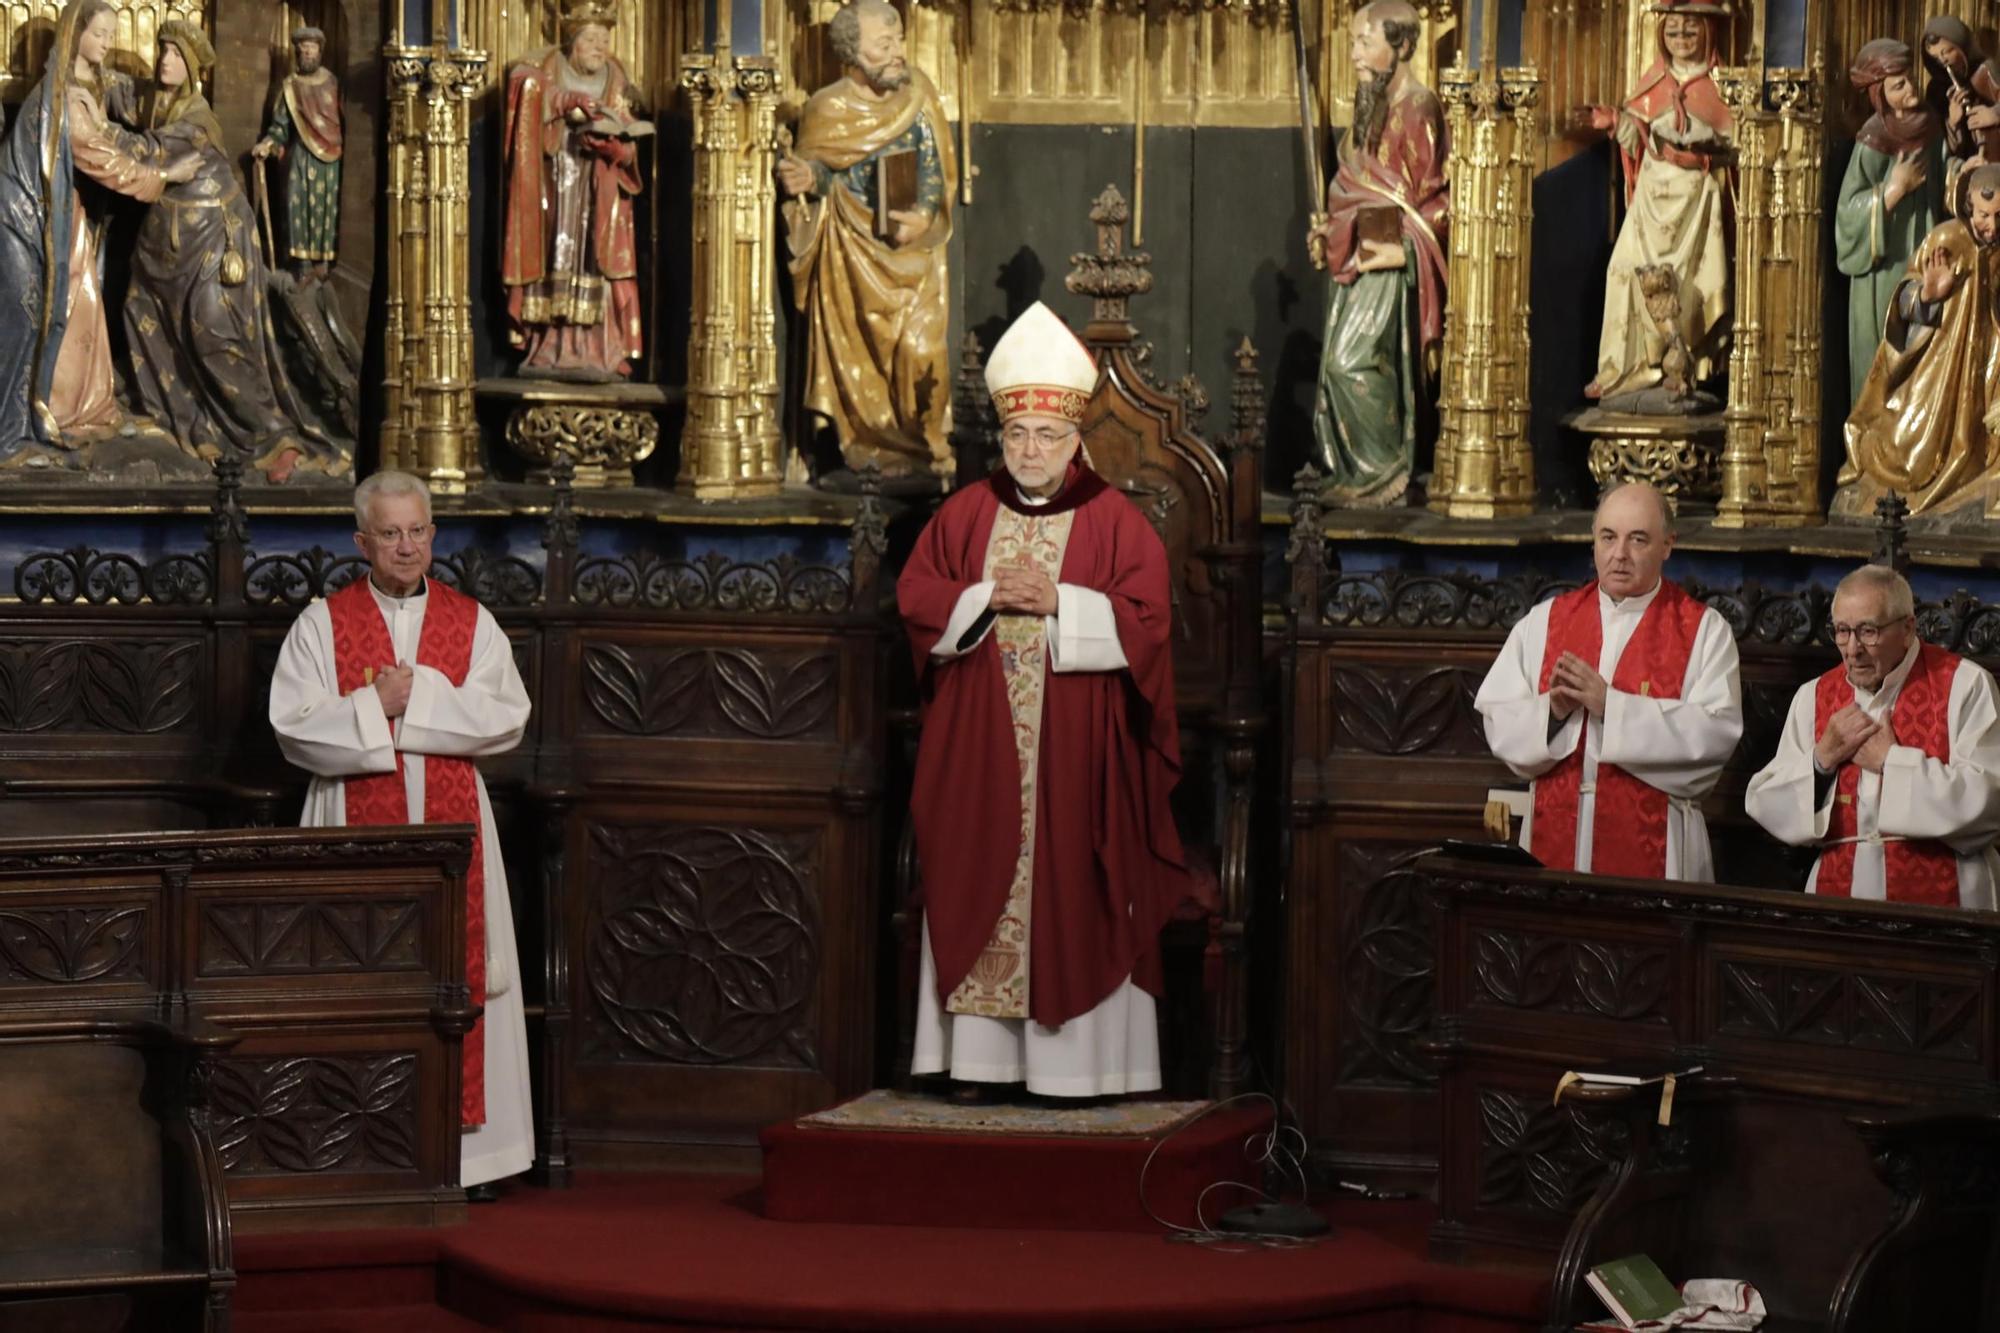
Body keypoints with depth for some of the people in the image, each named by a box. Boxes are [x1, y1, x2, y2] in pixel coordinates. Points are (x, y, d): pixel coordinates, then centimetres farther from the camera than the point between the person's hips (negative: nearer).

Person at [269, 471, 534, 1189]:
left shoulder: (472, 623, 9)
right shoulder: (322, 624, 5)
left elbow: (507, 718, -4)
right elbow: (294, 725, -5)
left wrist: (417, 695, -10)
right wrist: (377, 706, -14)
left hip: (452, 830, 2)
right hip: (356, 826, -1)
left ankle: (457, 1145, 3)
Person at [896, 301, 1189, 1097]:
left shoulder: (1115, 521, 1)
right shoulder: (965, 515, 10)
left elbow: (1146, 620, -6)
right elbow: (915, 600, 6)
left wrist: (1059, 602, -15)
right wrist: (987, 598, -10)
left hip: (1075, 755, -3)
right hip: (978, 755, 3)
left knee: (1071, 899, -4)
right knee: (975, 893, 1)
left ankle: (1076, 1061, -2)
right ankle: (978, 1054, 5)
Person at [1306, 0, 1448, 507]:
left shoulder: (1416, 106, -12)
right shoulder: (1373, 104, 15)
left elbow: (1420, 191, -12)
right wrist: (1330, 231, 10)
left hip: (1389, 253, -9)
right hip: (1358, 252, 9)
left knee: (1353, 360, -14)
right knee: (1341, 363, 7)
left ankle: (1384, 472, -6)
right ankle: (1355, 473, 12)